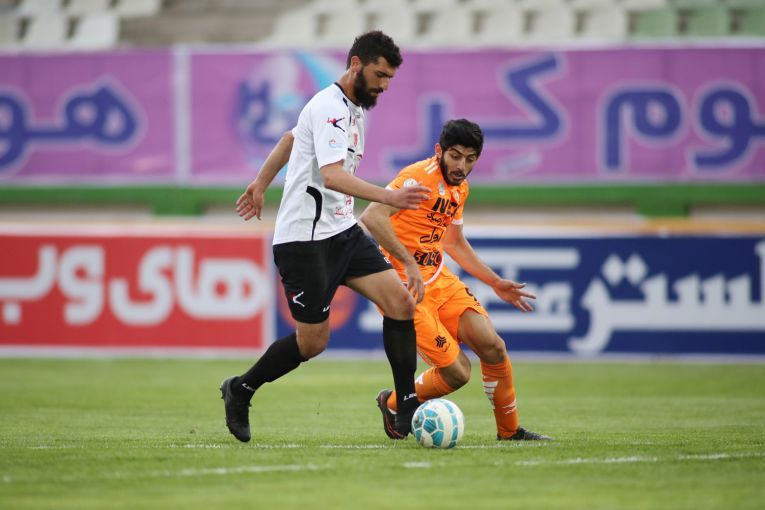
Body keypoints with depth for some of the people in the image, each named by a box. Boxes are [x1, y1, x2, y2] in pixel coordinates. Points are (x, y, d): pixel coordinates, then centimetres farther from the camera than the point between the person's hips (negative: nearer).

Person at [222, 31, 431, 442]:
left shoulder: (354, 107, 14)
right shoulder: (329, 107, -17)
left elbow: (290, 138, 28)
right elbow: (331, 175, -31)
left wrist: (261, 183, 36)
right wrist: (388, 198, -41)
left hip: (341, 231, 9)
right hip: (304, 236, -9)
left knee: (401, 303, -7)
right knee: (313, 340, -3)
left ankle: (407, 414, -5)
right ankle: (240, 390, 21)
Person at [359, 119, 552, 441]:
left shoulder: (460, 188, 11)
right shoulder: (419, 178, -17)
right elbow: (371, 217, -30)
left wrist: (496, 284, 28)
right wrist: (408, 263, -36)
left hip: (439, 280, 8)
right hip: (405, 288, -8)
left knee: (491, 345, -8)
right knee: (457, 372, -11)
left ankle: (510, 431, 10)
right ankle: (394, 405, 16)